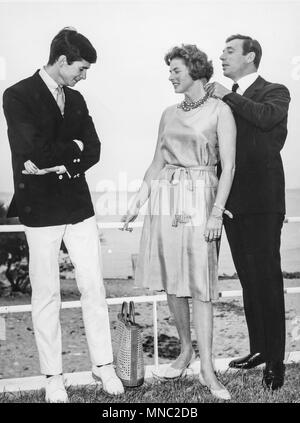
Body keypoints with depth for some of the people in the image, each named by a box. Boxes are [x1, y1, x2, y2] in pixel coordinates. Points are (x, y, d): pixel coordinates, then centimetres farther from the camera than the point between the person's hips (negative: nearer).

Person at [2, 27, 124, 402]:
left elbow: (93, 150, 5)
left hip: (79, 205, 5)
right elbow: (32, 149, -18)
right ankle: (53, 377, 17)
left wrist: (59, 163, -11)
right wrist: (73, 147, -4)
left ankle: (103, 365, 19)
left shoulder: (76, 99, 13)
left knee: (94, 287, 6)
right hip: (40, 208, -5)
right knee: (46, 294, 5)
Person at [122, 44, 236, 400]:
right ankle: (185, 350, 23)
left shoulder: (219, 110, -1)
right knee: (171, 281, 7)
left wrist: (217, 211, -14)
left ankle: (207, 369, 1)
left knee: (199, 283, -7)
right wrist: (137, 203, 11)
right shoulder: (169, 114, 15)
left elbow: (228, 165, -6)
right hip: (165, 197, 5)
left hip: (200, 198, -5)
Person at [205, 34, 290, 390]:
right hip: (233, 200, 6)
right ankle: (258, 349, 26)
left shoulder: (275, 93, 0)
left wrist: (228, 96, -15)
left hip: (262, 200, -6)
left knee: (267, 278, -2)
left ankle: (275, 361, 8)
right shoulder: (224, 99, 16)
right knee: (248, 278, 13)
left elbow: (268, 117, -22)